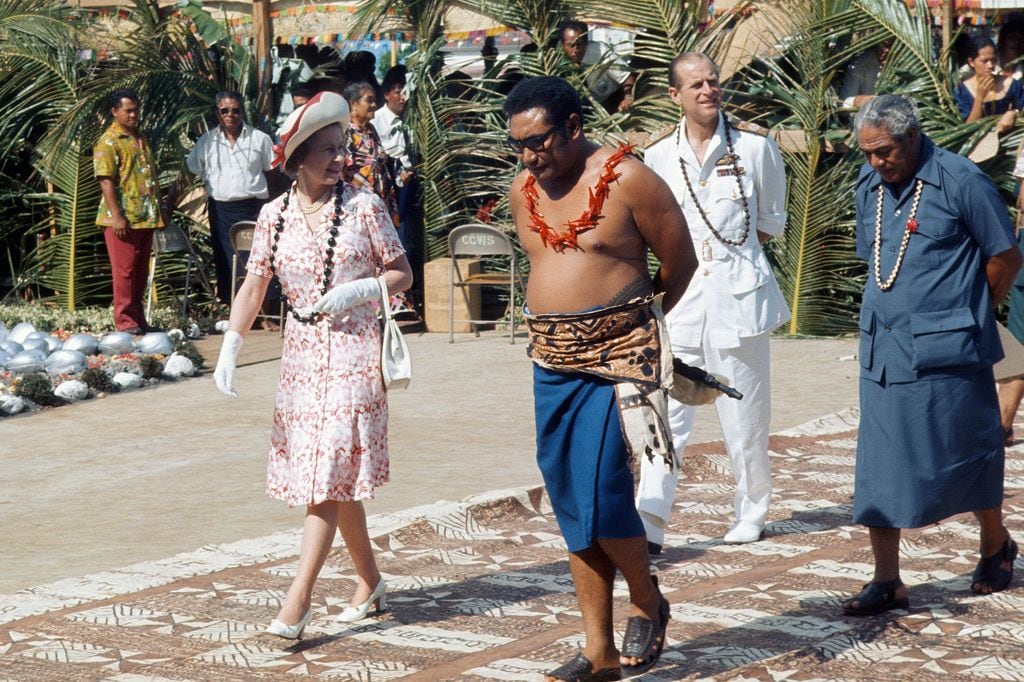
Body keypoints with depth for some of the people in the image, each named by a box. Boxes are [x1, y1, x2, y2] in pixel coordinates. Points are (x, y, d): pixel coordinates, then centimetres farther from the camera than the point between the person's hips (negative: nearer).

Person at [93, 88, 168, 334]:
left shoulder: (141, 138, 17)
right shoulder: (108, 141, -8)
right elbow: (106, 180, -15)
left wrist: (161, 209, 20)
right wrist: (116, 216, -21)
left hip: (146, 217, 8)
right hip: (124, 218, -8)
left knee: (141, 271, 11)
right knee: (124, 270, -5)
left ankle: (138, 318, 18)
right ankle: (125, 321, -1)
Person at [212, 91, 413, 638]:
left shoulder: (363, 206, -4)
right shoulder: (275, 215, 5)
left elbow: (402, 274, 1)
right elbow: (254, 286, 6)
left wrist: (360, 289, -18)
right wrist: (230, 348, -6)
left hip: (353, 351, -4)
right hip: (301, 353, 4)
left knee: (330, 474, -11)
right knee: (335, 477, 10)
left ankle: (299, 600, -14)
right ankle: (369, 581, 25)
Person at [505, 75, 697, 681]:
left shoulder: (627, 180, -11)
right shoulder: (524, 192, 8)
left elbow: (681, 260, -1)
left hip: (616, 357, -6)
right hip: (552, 360, 6)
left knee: (600, 499, -14)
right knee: (573, 512, 7)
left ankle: (648, 604, 14)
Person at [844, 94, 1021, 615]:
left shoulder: (961, 182, -10)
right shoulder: (868, 186, 8)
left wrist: (963, 316, 5)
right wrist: (896, 313, 14)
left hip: (946, 352, -5)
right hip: (883, 350, 5)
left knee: (964, 455, 6)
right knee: (878, 463, 1)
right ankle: (886, 581, 5)